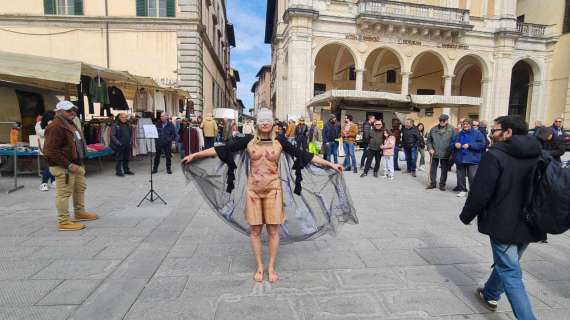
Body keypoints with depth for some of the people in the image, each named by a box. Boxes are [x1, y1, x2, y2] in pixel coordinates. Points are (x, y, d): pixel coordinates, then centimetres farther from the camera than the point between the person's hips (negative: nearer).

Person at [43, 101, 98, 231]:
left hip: (76, 164, 11)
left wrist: (79, 163, 17)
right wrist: (68, 164, -24)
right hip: (63, 167, -10)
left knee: (80, 188, 20)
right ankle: (64, 222, 2)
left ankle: (80, 212, 36)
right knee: (64, 193, -5)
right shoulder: (55, 127, -17)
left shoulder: (70, 124, 15)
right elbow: (50, 151, -22)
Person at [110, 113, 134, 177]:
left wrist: (130, 143, 9)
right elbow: (112, 136, -11)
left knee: (126, 158, 13)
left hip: (127, 146, 6)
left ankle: (126, 170, 25)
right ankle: (118, 171, 10)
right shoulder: (115, 125, -6)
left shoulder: (127, 125, 11)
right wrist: (118, 143, -19)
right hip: (119, 146, -6)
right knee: (119, 159, 1)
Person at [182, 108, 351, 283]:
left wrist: (330, 164, -4)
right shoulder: (248, 141, -1)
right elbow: (223, 149, -1)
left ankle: (271, 267, 25)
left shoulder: (279, 142, -1)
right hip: (253, 190, 1)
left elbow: (303, 154, -2)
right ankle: (259, 266, 27)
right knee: (255, 230, 8)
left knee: (273, 230, 6)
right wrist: (195, 155, -1)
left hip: (273, 190, 0)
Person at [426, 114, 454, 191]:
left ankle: (442, 184, 20)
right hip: (434, 153, 2)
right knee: (433, 169, 9)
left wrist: (452, 153, -7)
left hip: (445, 154, -2)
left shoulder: (451, 130, -3)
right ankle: (432, 183, 21)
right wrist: (430, 148, -4)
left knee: (444, 170, 8)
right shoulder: (433, 129, 4)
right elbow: (429, 140, 10)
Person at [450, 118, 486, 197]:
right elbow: (451, 143, 16)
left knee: (473, 177, -7)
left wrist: (469, 145, -19)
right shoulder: (458, 134, 13)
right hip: (460, 159, 5)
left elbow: (482, 144, -10)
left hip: (472, 159, -4)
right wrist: (455, 144, -8)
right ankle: (462, 190, 24)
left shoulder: (477, 133, 0)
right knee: (460, 176, 11)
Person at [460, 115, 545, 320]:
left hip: (503, 225, -8)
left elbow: (480, 192, -19)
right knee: (506, 264, 24)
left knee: (511, 274, 3)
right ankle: (490, 295, 43)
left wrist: (466, 216, -4)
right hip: (529, 225, 8)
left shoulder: (495, 155, -17)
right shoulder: (538, 156, 6)